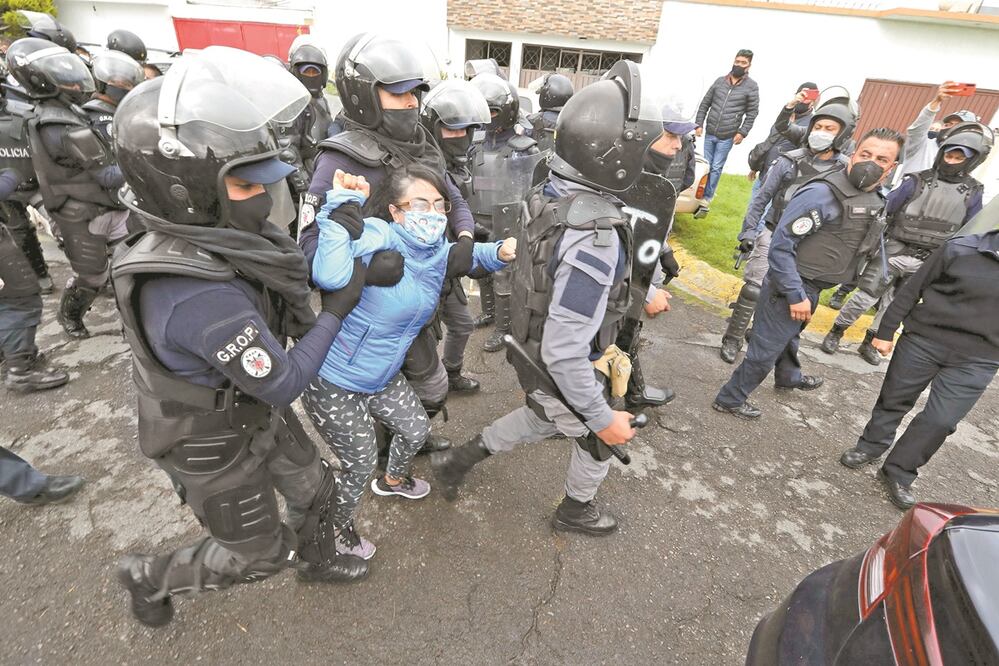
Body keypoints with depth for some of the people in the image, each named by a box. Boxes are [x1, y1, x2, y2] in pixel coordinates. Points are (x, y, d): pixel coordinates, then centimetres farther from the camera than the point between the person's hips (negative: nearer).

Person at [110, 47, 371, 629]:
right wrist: (338, 309, -22)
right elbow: (282, 383, -29)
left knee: (314, 487, 24)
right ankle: (149, 577, 43)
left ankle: (317, 561, 54)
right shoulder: (198, 296, -39)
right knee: (256, 554, 17)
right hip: (215, 449, -7)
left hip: (255, 413, 7)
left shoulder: (214, 236, -13)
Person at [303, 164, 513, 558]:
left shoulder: (438, 251, -5)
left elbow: (470, 257, 16)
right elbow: (329, 276, -45)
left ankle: (392, 481, 60)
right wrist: (343, 205, -39)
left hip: (382, 378, 7)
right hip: (334, 385, -7)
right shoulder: (379, 237, -28)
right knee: (361, 465, 10)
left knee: (417, 430, 24)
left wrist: (500, 252, -5)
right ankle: (337, 529, 45)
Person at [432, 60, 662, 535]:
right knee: (598, 438, 22)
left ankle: (457, 460, 42)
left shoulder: (553, 194, -8)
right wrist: (603, 418, -21)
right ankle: (576, 509, 51)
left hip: (532, 348, 8)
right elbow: (564, 352, -34)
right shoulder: (595, 238, -36)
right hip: (560, 374, -7)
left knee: (543, 422, 33)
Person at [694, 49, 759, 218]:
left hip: (727, 137, -3)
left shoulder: (751, 87, -1)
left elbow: (752, 113, 0)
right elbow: (705, 103, 11)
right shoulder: (720, 81, 7)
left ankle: (706, 200, 4)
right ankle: (701, 197, 19)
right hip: (709, 133, 3)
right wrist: (699, 124, 4)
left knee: (716, 169, -1)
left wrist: (742, 133, -10)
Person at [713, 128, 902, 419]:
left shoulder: (874, 199, 4)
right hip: (790, 287, -9)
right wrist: (796, 295, -25)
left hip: (811, 287, 9)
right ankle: (730, 399, 19)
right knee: (765, 351, 2)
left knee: (789, 336, 31)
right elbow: (781, 245, -26)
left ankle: (788, 376, 56)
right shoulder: (822, 193, -25)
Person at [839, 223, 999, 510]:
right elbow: (912, 290, -3)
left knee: (942, 420, -1)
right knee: (894, 399, 13)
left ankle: (899, 473, 16)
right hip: (924, 339, -1)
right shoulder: (961, 249, -8)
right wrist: (885, 331, -2)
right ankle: (871, 446, 35)